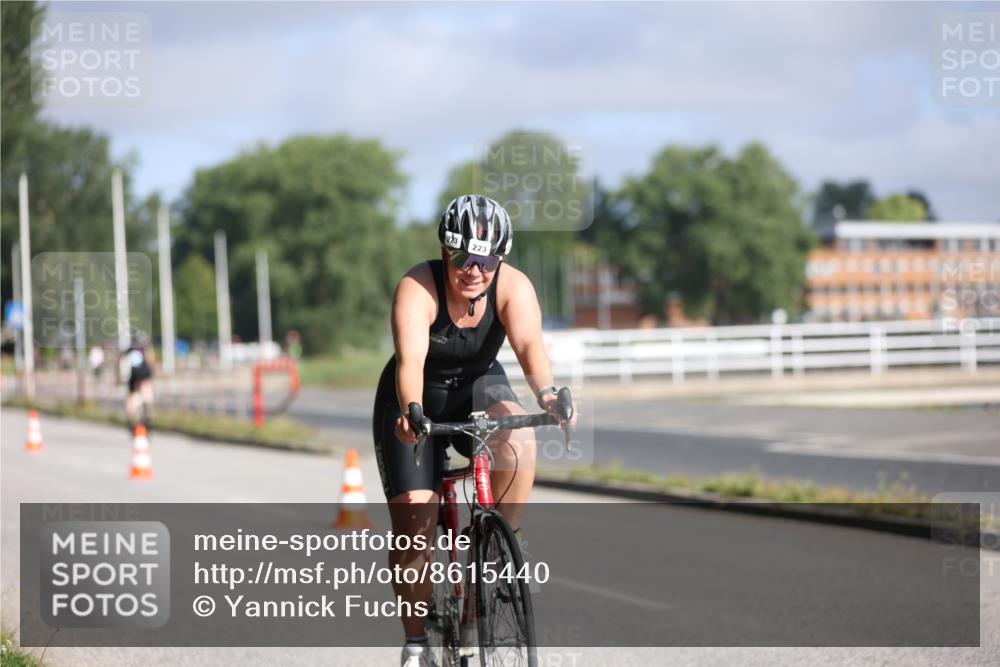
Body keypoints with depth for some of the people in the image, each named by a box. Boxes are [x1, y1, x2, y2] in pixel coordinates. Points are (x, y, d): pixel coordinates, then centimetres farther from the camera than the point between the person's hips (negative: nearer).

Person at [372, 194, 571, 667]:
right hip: (417, 401, -2)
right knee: (415, 519, -13)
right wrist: (411, 412, -59)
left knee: (516, 437, -33)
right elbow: (411, 359, -40)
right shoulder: (418, 287, -27)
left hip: (477, 389, 2)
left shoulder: (512, 286, -20)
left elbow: (529, 345, -35)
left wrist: (546, 394, -55)